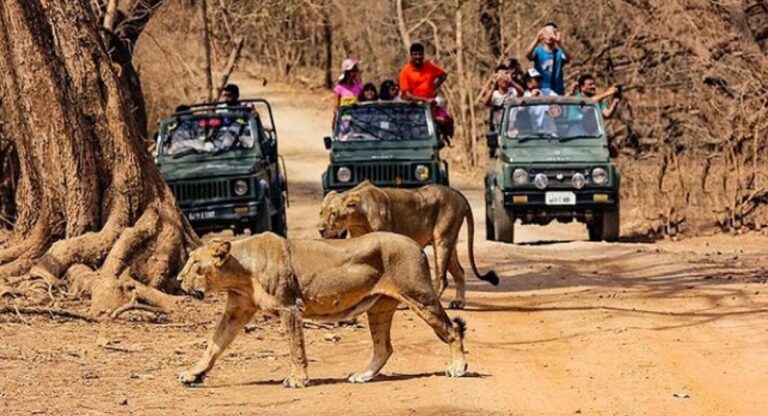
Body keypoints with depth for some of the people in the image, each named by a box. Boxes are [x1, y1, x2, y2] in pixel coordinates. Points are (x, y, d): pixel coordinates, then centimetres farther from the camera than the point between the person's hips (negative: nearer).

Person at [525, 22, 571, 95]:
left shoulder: (559, 53, 1)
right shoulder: (538, 51, 1)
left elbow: (568, 58, -21)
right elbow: (528, 55, -20)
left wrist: (559, 43, -39)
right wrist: (537, 40, -37)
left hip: (557, 92, 1)